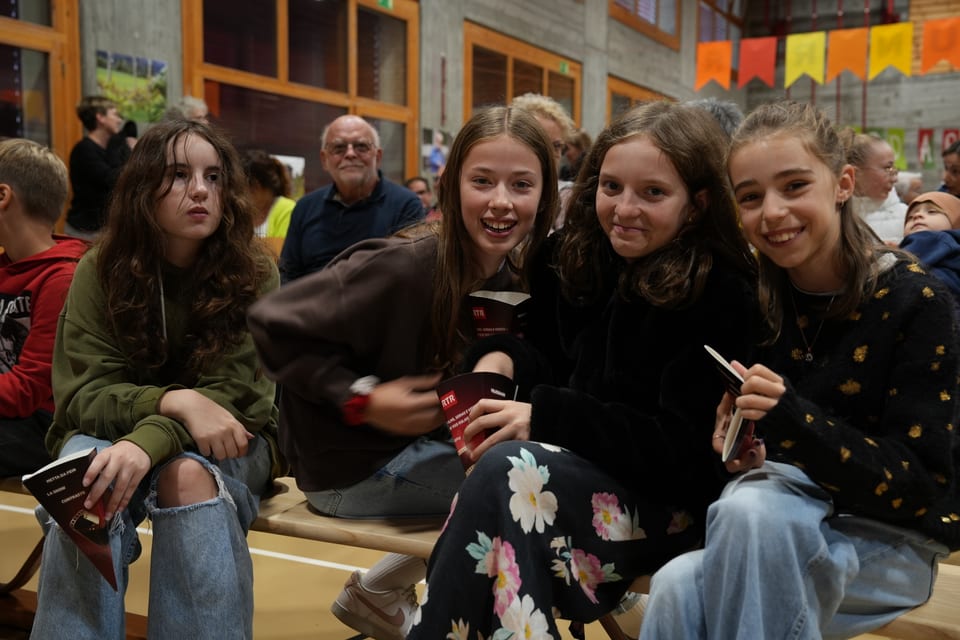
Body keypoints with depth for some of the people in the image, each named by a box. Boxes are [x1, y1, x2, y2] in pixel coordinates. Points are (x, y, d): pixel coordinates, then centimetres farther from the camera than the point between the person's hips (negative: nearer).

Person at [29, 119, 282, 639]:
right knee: (89, 481, -32)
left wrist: (149, 442, -37)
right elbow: (83, 395, -12)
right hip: (110, 432, 1)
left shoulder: (252, 276, -12)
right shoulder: (100, 271, -9)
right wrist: (175, 401, -32)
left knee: (188, 475, -34)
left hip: (222, 445, -1)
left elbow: (229, 394, -18)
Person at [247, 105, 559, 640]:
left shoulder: (516, 277, -4)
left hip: (426, 442, 8)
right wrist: (363, 400, -26)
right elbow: (275, 325, -23)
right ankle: (379, 592, 6)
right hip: (351, 464, -8)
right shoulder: (403, 267, -26)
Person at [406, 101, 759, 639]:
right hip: (576, 470, 6)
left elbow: (684, 448, -18)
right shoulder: (572, 260, 4)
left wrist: (545, 417, -25)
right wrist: (503, 357, -6)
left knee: (509, 471, -30)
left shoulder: (720, 296, -13)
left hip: (666, 498, -5)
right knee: (505, 470, -29)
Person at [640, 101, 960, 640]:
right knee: (678, 587, -29)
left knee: (753, 509, -34)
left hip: (890, 537, -3)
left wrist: (791, 419, -31)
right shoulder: (759, 300, 0)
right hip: (788, 520, 3)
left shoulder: (915, 301, -13)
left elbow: (916, 486, -16)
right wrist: (741, 448, -14)